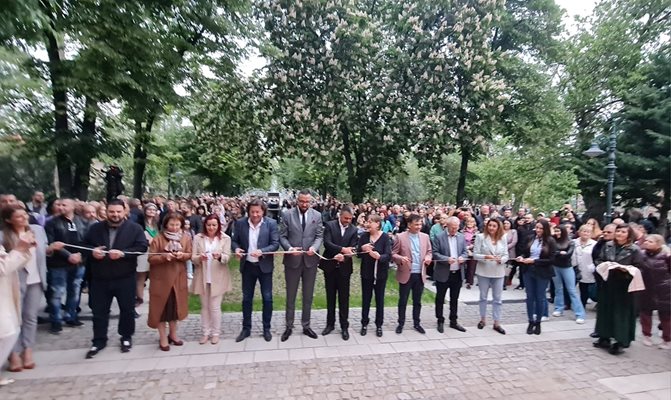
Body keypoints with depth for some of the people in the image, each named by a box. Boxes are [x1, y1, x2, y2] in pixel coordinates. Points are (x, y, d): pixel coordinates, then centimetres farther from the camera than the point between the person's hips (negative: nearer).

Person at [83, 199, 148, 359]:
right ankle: (99, 341, 29)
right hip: (100, 277, 3)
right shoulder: (95, 228, 5)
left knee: (127, 309, 10)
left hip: (125, 277, -2)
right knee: (99, 310, 12)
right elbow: (84, 244, 12)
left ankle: (126, 338, 29)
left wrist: (123, 253, -25)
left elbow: (142, 247, -13)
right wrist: (92, 251, -11)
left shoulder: (134, 228, -6)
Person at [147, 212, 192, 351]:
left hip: (178, 277, 3)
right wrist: (164, 257, -27)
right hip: (161, 278, -3)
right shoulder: (158, 239, -8)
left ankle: (173, 334, 29)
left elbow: (190, 255, 1)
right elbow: (151, 258, -11)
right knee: (161, 307, 4)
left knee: (175, 306, 12)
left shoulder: (186, 238, 1)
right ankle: (163, 338, 18)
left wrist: (182, 255, -20)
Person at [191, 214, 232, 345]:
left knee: (215, 307, 3)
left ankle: (215, 333, 19)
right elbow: (193, 258, -4)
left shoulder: (225, 238, -5)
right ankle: (206, 332, 27)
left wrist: (220, 256, -33)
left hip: (218, 278, -2)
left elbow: (226, 257, -11)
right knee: (204, 306, 13)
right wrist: (200, 257, -26)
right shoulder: (198, 238, -1)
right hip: (202, 277, 2)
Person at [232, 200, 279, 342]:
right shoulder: (240, 223, -5)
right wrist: (236, 248, -18)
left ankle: (266, 328, 25)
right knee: (246, 298, 14)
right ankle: (246, 328, 30)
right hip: (247, 266, 2)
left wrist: (262, 251, -27)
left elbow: (275, 244, -12)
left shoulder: (271, 223, -10)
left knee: (267, 298, 8)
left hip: (265, 266, -2)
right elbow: (234, 240, 4)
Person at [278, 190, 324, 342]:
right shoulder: (287, 215, -4)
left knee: (308, 295, 13)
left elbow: (320, 236, 0)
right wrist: (289, 248, -22)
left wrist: (314, 247, -19)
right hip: (292, 260, -1)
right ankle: (289, 326, 27)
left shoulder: (317, 215, 1)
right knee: (290, 295, 11)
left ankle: (306, 326, 29)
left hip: (310, 260, 2)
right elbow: (282, 236, -5)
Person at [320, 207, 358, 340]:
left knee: (344, 298, 7)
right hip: (330, 266, 0)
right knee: (330, 296, 13)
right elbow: (327, 243, -18)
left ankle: (344, 326, 19)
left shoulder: (354, 229, -1)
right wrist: (342, 249, -30)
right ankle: (330, 324, 27)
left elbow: (352, 249, -8)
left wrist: (344, 256, -28)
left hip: (344, 267, 0)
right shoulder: (330, 225, -6)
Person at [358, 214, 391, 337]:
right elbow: (358, 254, -1)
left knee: (379, 299, 10)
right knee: (366, 299, 11)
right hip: (366, 272, 2)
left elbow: (388, 255, -19)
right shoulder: (364, 236, -3)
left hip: (380, 273, -2)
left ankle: (379, 325, 25)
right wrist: (362, 249, -23)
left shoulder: (385, 237, -10)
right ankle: (364, 324, 26)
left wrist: (379, 256, -38)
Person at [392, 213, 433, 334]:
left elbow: (429, 251, 13)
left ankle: (416, 323, 30)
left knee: (417, 301, 15)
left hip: (420, 274, 3)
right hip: (406, 274, -3)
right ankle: (401, 324, 23)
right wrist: (401, 258, -25)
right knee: (403, 301, 8)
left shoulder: (425, 237, 4)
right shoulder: (400, 237, -8)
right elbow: (393, 254, -6)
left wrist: (428, 257, -9)